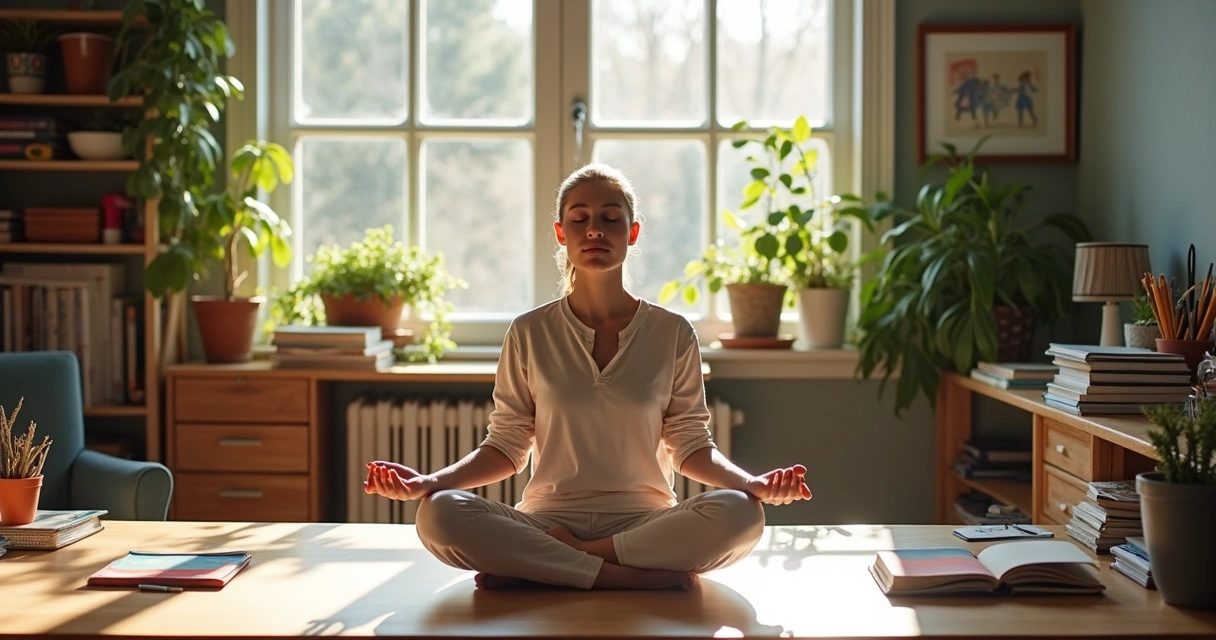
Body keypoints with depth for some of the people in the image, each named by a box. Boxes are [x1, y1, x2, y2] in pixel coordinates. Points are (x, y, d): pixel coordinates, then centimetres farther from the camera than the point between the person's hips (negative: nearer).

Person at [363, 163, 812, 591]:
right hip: (547, 520, 0)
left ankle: (529, 567, -21)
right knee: (439, 514, -29)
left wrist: (753, 483, -13)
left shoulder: (672, 334, 5)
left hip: (645, 522, 1)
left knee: (739, 514, -31)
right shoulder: (530, 333, 6)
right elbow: (506, 446, 6)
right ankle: (640, 576, -26)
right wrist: (431, 480, -11)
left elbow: (690, 446, 6)